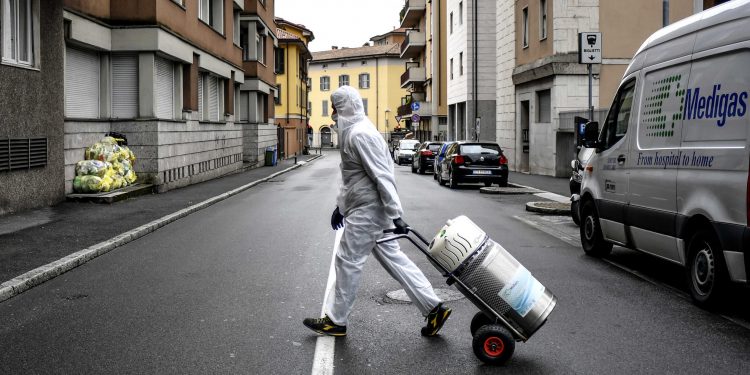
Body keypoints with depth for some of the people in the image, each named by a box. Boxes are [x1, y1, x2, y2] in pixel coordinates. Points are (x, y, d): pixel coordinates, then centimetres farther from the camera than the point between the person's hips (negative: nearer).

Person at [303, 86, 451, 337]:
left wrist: (396, 215, -25)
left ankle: (335, 321, 15)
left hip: (367, 211, -10)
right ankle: (434, 308, 12)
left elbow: (382, 176, -24)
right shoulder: (353, 131, 15)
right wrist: (341, 206, 27)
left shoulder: (360, 135, -19)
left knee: (348, 261, 1)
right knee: (392, 258, 10)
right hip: (367, 209, 10)